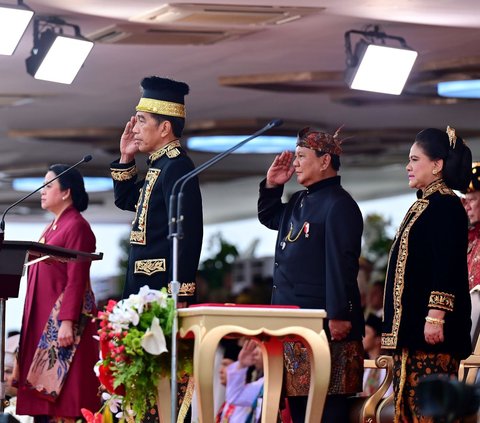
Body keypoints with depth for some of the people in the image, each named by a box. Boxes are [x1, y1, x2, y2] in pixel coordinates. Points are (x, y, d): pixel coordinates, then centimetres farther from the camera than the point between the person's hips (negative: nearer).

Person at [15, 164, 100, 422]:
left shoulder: (76, 226, -8)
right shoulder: (52, 228, 18)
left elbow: (76, 280, -16)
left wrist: (67, 322, -23)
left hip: (62, 316, -9)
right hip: (42, 318, 9)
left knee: (60, 388, -10)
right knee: (43, 390, 5)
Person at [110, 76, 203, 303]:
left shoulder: (177, 167, -14)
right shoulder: (160, 164, 16)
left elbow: (187, 235, -21)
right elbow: (126, 201, 31)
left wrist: (178, 296, -24)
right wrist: (125, 158, 17)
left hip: (161, 291, -10)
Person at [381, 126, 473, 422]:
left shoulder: (446, 206, -10)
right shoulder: (422, 206, 19)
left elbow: (448, 265, -18)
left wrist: (436, 316, -24)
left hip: (431, 324, -10)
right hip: (409, 325, 10)